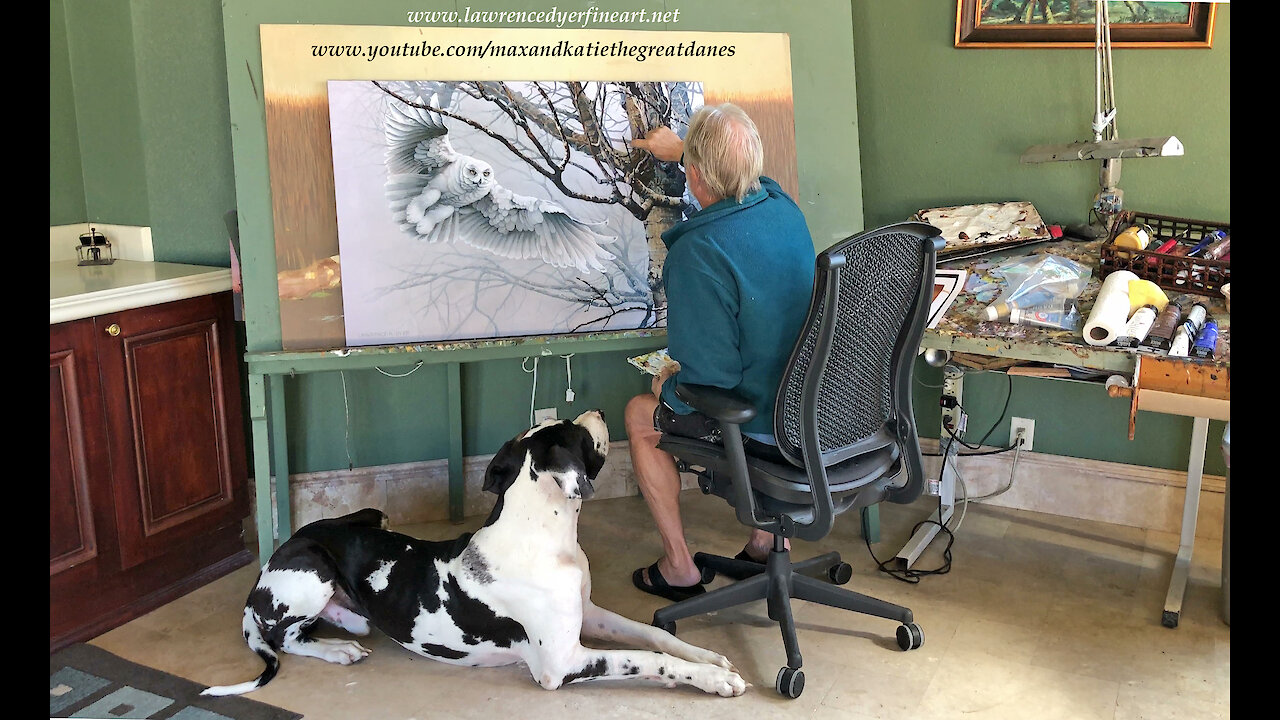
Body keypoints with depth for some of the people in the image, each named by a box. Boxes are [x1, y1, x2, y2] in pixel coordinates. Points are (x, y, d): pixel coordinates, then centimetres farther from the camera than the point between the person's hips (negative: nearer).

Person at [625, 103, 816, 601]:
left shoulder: (699, 251, -29)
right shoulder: (783, 206, -4)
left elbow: (709, 376, -27)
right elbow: (738, 178, 23)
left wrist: (668, 386, -4)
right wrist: (680, 149, 38)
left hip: (764, 427, -8)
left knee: (640, 416, 18)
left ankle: (679, 568, 26)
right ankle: (766, 542, 38)